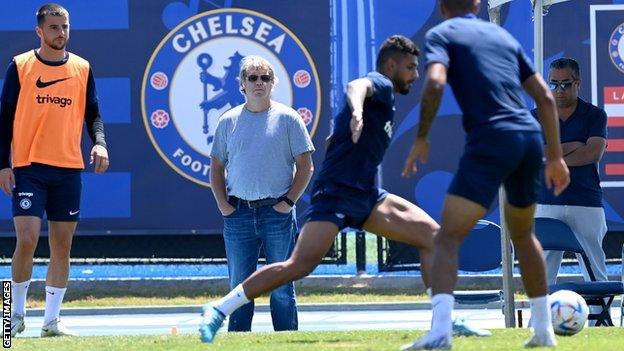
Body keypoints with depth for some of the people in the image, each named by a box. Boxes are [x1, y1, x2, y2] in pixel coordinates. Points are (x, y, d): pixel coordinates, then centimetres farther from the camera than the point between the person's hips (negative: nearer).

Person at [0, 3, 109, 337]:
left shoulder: (81, 68, 8)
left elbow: (92, 113, 11)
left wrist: (99, 142, -9)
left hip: (68, 168, 3)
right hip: (28, 168, -3)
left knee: (62, 246, 3)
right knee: (27, 240, -12)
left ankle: (51, 320, 9)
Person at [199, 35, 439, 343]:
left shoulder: (385, 98, 25)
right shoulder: (380, 84, -3)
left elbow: (332, 141, 35)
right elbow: (356, 86, -32)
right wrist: (357, 111, -52)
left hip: (364, 196, 10)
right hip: (336, 193, -10)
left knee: (431, 234, 0)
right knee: (301, 265, -22)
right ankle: (219, 311, -18)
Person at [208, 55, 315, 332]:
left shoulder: (288, 118, 2)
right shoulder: (229, 121, 10)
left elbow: (305, 166, 2)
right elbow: (216, 167, 15)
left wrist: (289, 201, -7)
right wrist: (223, 204, 2)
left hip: (277, 213, -2)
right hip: (238, 213, 3)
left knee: (281, 288, 0)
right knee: (239, 286, 5)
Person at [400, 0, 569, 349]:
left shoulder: (441, 34, 6)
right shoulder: (503, 35, 22)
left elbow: (435, 82, -14)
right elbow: (545, 97, 20)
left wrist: (421, 140, -4)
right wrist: (555, 156, 24)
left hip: (490, 143, -6)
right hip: (531, 137, 6)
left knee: (448, 239, -8)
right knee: (523, 233, 27)